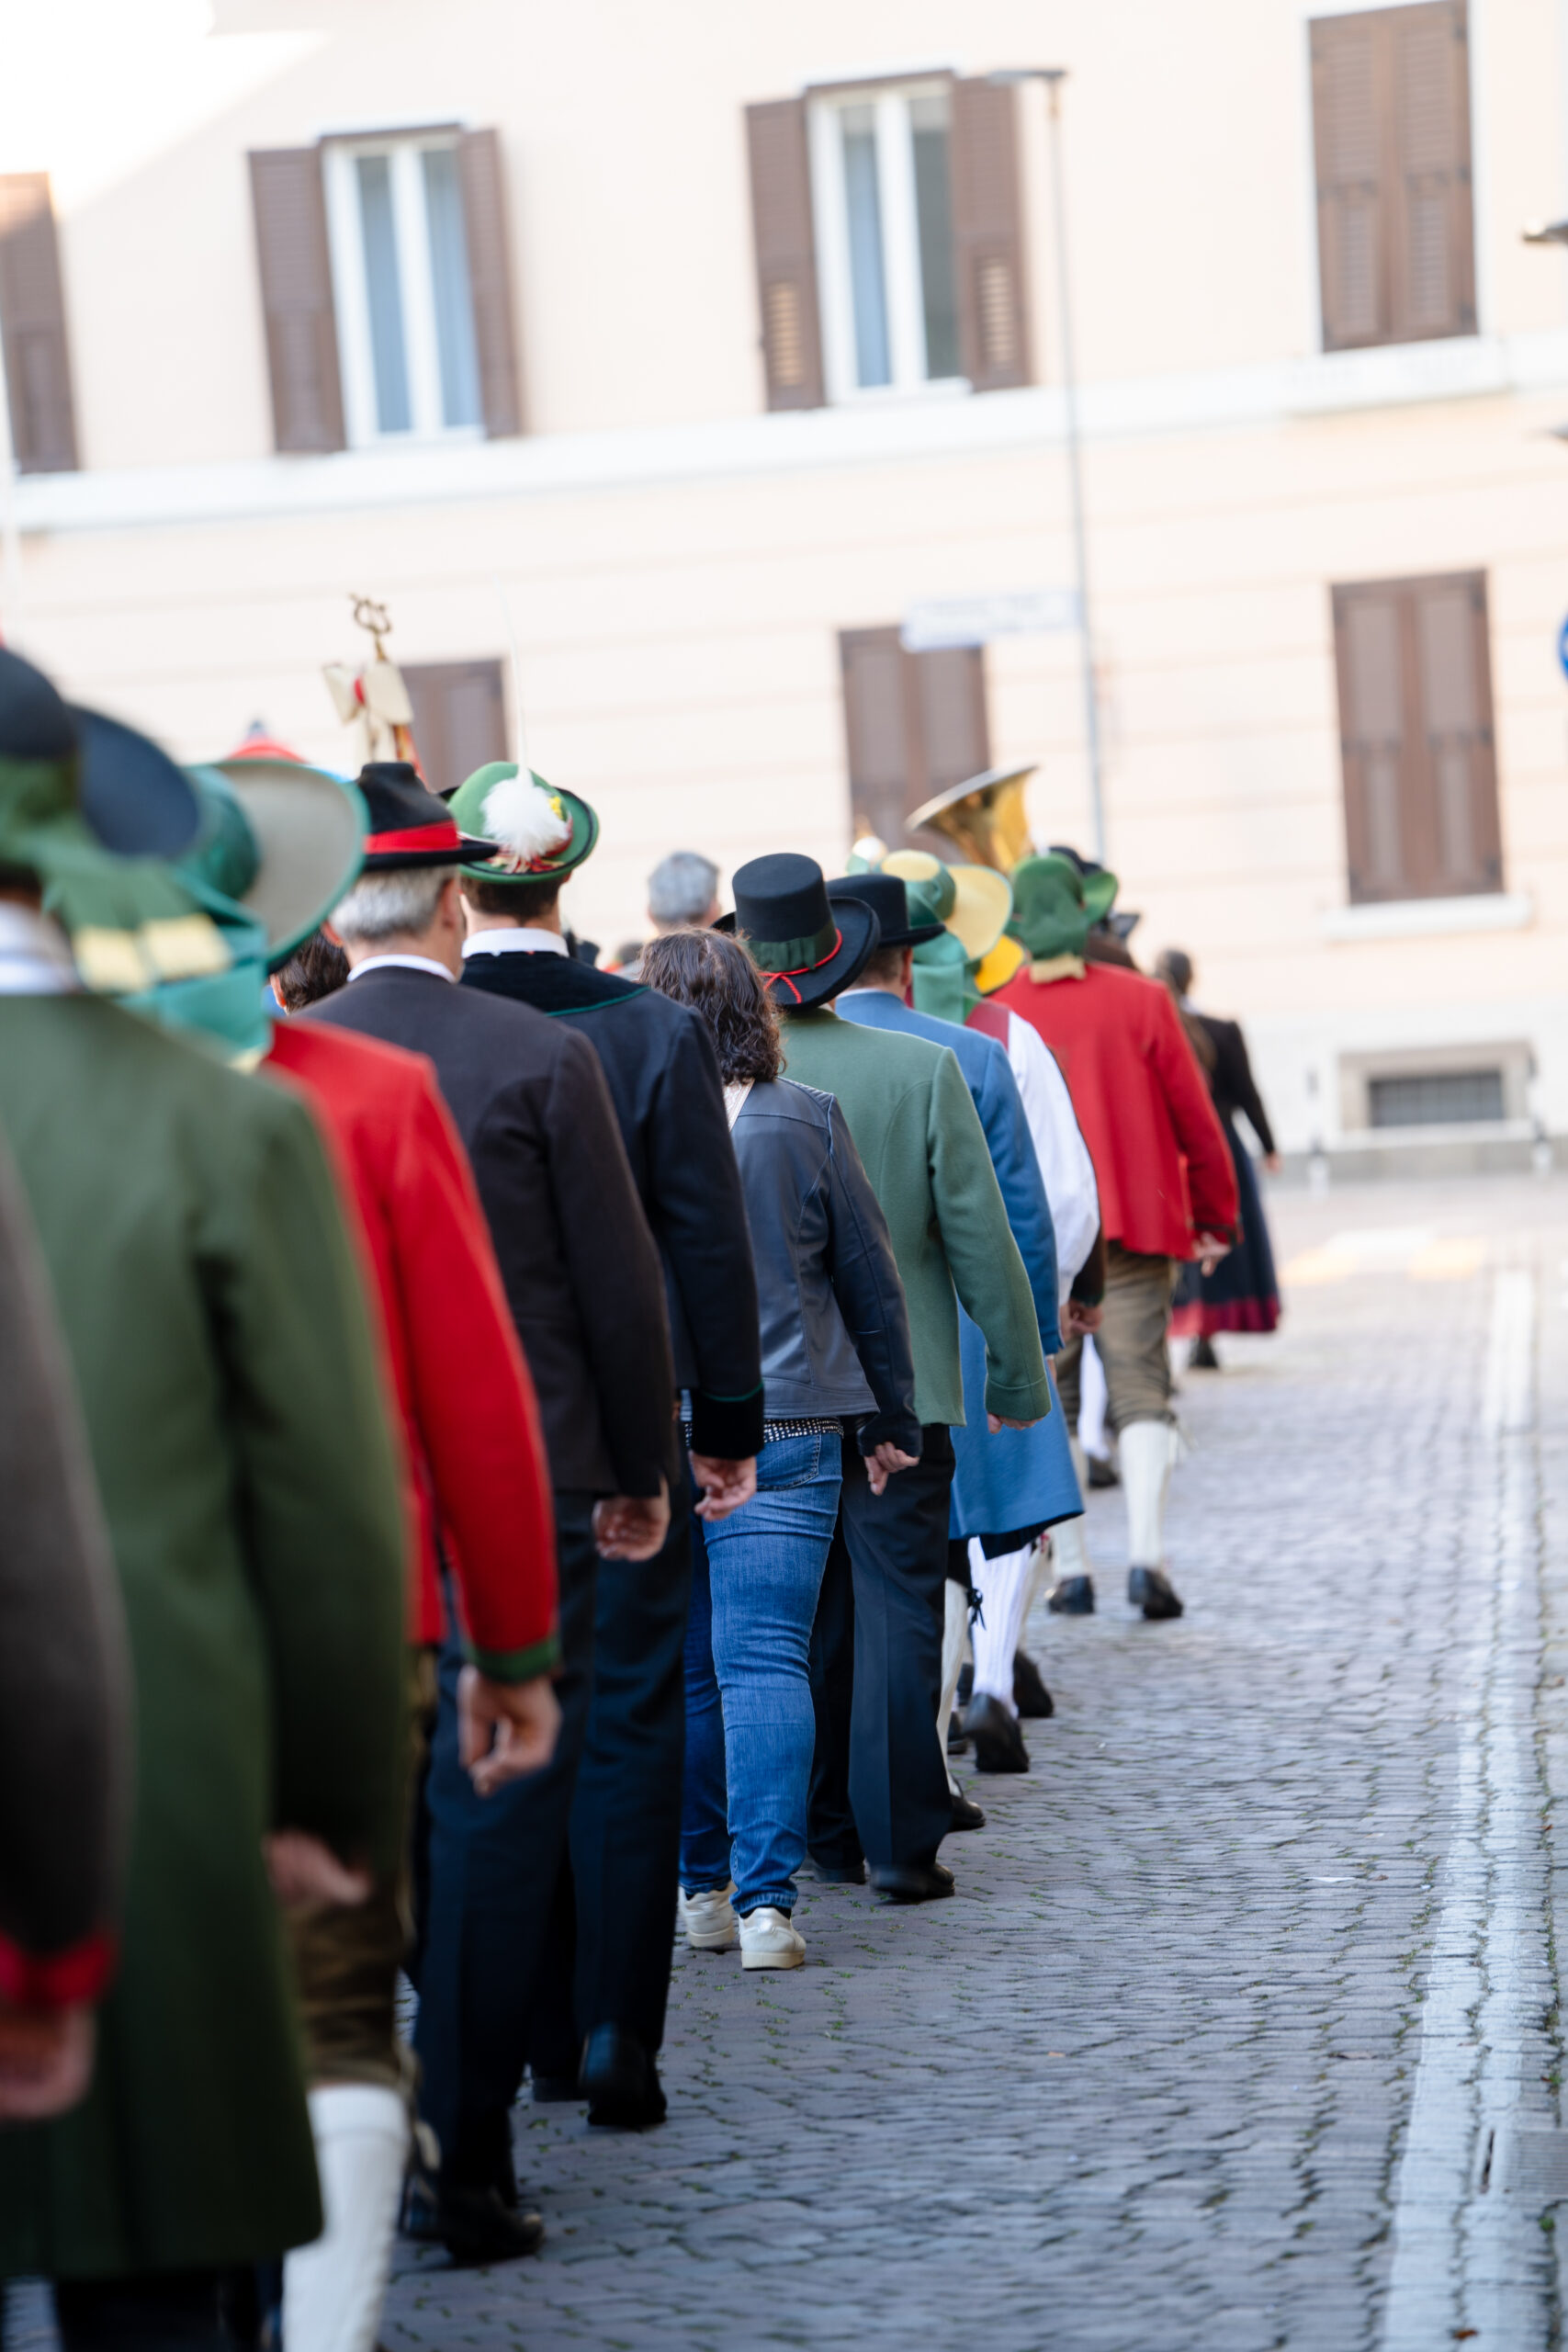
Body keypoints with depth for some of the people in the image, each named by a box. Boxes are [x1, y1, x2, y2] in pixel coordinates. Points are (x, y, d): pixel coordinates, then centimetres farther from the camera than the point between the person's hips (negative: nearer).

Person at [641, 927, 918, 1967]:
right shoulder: (808, 1121, -1)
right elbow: (872, 1283, 6)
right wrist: (891, 1421, 17)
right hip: (786, 1431, 0)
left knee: (678, 1670, 11)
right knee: (765, 1660, -2)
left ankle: (702, 1889, 18)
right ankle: (766, 1900, -10)